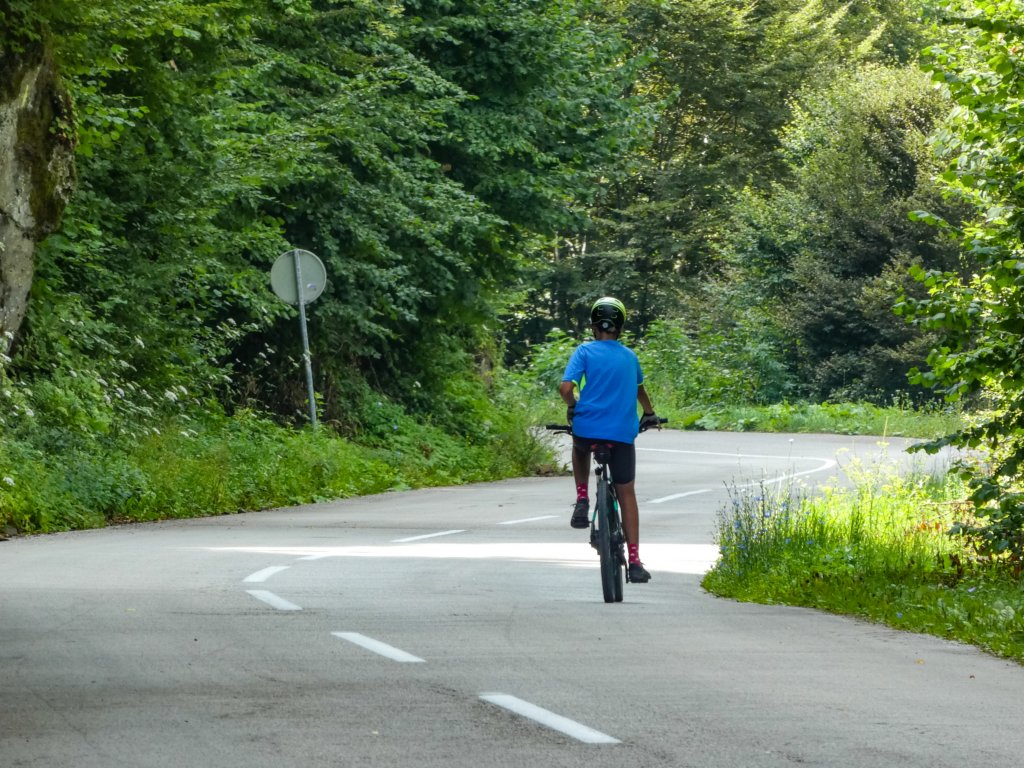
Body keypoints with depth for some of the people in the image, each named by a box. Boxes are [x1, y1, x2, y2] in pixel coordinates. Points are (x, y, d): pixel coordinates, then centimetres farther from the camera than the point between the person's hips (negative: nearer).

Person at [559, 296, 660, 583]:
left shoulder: (585, 351, 1)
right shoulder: (630, 356, 13)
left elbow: (566, 387, -11)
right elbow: (639, 388, 31)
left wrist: (572, 407, 11)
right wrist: (650, 414, 50)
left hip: (588, 427, -2)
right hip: (622, 433, 2)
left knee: (580, 447, 36)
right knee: (626, 493, 8)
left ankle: (582, 500, 19)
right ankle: (635, 561, 2)